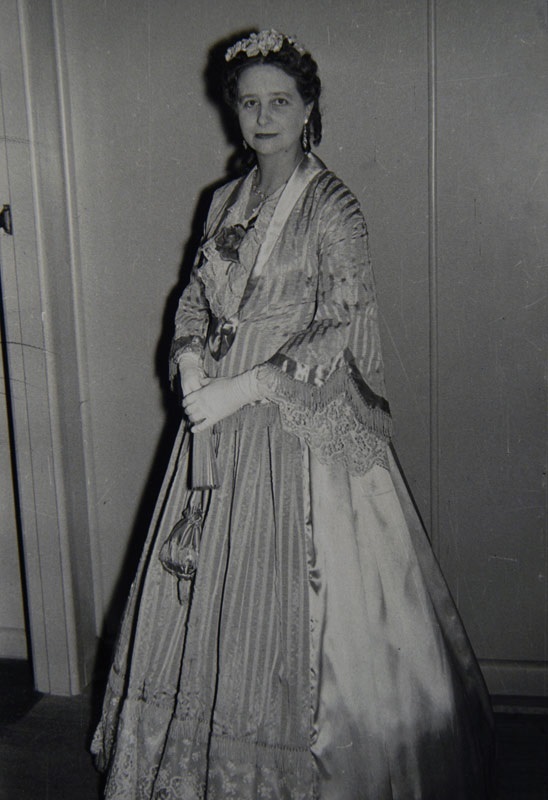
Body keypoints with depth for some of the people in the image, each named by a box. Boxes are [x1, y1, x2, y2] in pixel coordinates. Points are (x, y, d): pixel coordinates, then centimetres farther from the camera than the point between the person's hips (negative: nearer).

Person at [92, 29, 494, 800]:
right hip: (221, 417, 7)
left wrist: (242, 388, -16)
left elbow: (337, 332, -14)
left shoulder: (331, 206, -10)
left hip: (304, 418, -6)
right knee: (210, 581, 13)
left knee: (301, 587, 1)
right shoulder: (225, 202, 10)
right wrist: (190, 362, -3)